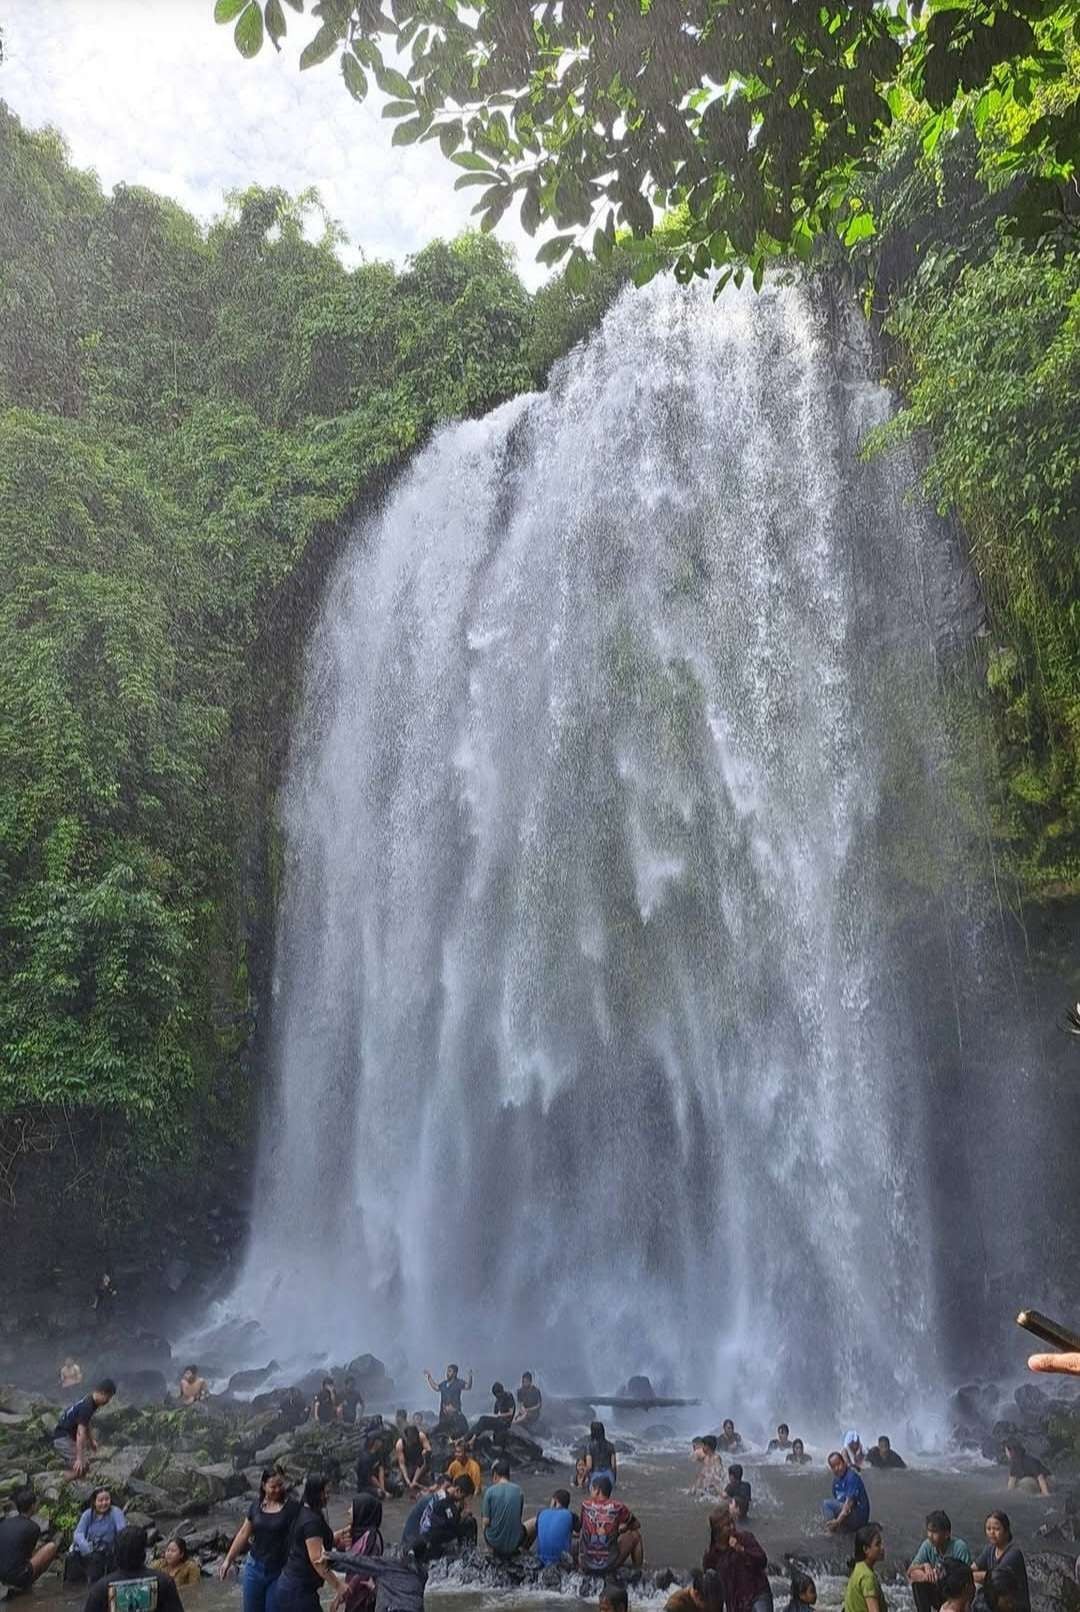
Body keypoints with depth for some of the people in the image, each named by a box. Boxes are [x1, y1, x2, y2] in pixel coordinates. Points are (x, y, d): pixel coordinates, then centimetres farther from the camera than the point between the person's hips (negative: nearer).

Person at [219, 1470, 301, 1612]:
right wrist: (228, 1560, 11)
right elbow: (243, 1534, 11)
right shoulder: (256, 1505, 3)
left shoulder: (293, 1507, -12)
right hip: (255, 1568, 4)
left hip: (280, 1572, -4)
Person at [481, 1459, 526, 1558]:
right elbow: (521, 1520, 3)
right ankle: (512, 1550, 17)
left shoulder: (490, 1491, -11)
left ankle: (494, 1551, 15)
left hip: (495, 1542, -1)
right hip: (515, 1542, 1)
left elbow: (486, 1522, -8)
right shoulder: (518, 1490, -4)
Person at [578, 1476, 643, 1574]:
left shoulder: (585, 1505, -4)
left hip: (586, 1567, 2)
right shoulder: (617, 1507, -7)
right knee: (635, 1534, 21)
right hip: (610, 1565, -2)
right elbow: (636, 1525, 11)